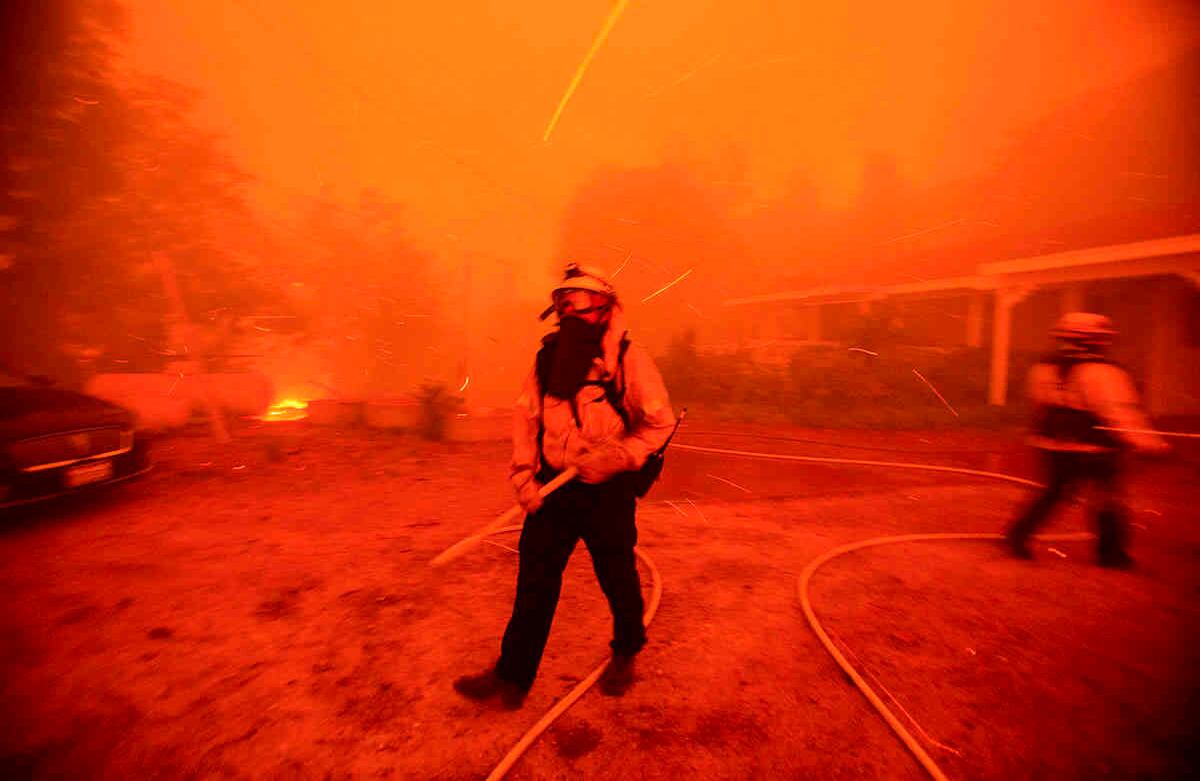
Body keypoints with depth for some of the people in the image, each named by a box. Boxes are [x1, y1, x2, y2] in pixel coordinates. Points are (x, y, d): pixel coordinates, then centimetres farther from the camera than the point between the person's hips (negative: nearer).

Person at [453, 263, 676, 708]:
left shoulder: (629, 359, -10)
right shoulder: (548, 357, 3)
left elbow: (660, 423, -7)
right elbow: (526, 417, 6)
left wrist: (615, 458, -20)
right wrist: (524, 475, -5)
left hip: (608, 492, -3)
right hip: (554, 488, 4)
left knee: (617, 579, 15)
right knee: (534, 579, 7)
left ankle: (625, 654, 43)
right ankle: (512, 676, 22)